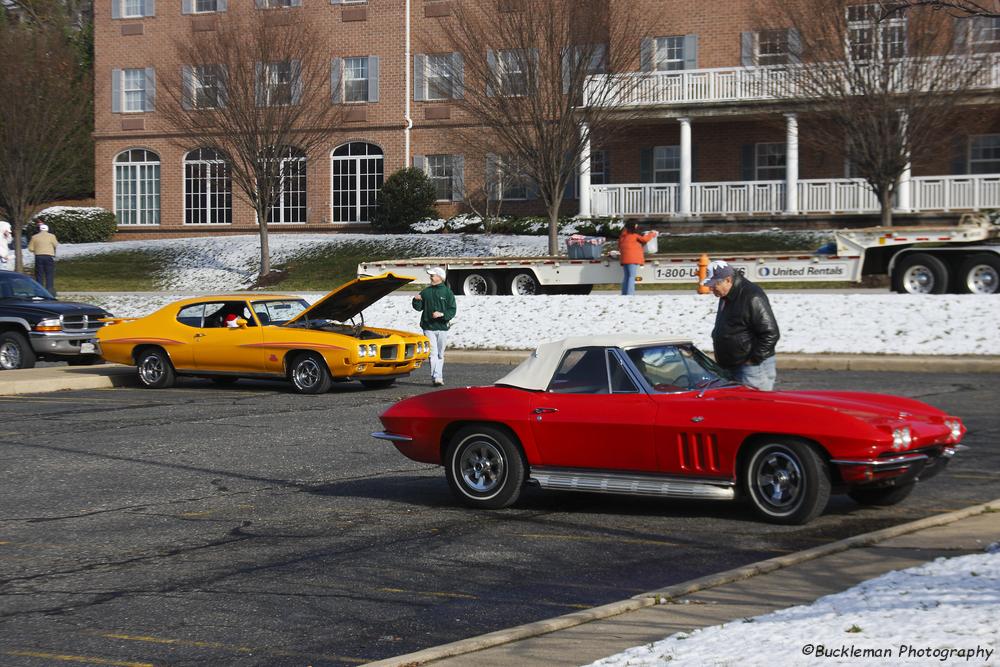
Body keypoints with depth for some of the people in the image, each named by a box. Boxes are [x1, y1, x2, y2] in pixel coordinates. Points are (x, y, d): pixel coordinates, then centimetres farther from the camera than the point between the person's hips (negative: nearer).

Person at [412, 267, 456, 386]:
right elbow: (419, 307, 10)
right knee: (433, 353, -10)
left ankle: (438, 377, 16)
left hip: (442, 327, 0)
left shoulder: (447, 292, 3)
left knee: (440, 354, 8)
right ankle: (436, 378, -16)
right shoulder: (426, 292, 8)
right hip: (429, 327, 0)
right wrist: (416, 300, -10)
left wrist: (442, 314, -17)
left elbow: (452, 310, -1)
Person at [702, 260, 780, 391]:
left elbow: (771, 334, -21)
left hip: (753, 368, -10)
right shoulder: (725, 297, 13)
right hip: (732, 368, 10)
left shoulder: (752, 297, -18)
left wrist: (753, 360, -19)